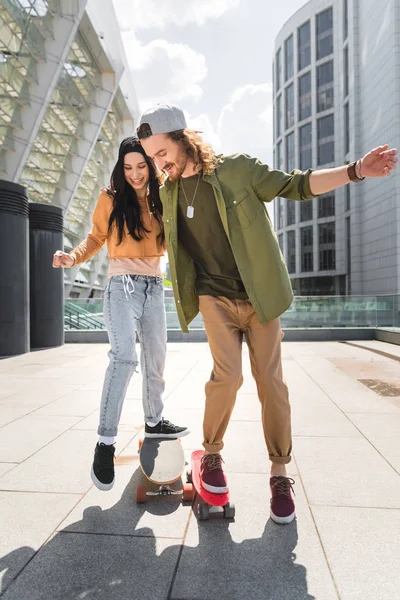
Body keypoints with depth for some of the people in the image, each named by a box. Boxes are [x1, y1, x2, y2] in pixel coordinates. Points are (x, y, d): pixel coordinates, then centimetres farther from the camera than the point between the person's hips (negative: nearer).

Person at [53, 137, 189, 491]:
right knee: (123, 357, -23)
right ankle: (105, 443, -14)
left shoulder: (159, 201, 9)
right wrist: (73, 257, -13)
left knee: (156, 360, 12)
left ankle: (154, 422, 31)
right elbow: (96, 238, 4)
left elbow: (170, 242, 11)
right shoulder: (111, 198, 1)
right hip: (122, 285, -5)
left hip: (154, 287, 5)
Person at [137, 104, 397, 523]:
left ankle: (280, 474, 18)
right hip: (215, 297, 1)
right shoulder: (167, 192, 6)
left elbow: (297, 185, -2)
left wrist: (355, 171, -12)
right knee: (227, 375, -16)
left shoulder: (238, 169, -4)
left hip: (260, 295, -1)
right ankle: (211, 454, 11)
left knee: (270, 381, 0)